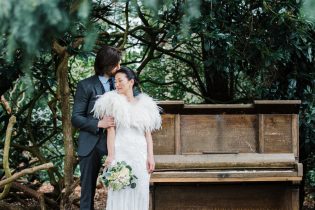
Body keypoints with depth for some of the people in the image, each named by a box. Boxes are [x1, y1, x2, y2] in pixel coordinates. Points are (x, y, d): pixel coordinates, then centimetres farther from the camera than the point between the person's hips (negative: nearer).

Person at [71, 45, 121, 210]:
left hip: (114, 144, 3)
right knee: (87, 191, 5)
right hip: (91, 146, -2)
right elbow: (76, 118, -5)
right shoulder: (86, 85, -3)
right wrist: (99, 124, -19)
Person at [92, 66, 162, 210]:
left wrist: (150, 156, 1)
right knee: (120, 194, -6)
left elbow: (148, 133, 10)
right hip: (120, 152, -3)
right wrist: (111, 155, -14)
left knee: (139, 193, 3)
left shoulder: (143, 104, 12)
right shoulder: (113, 102, 3)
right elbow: (111, 130, -5)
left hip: (140, 154, 3)